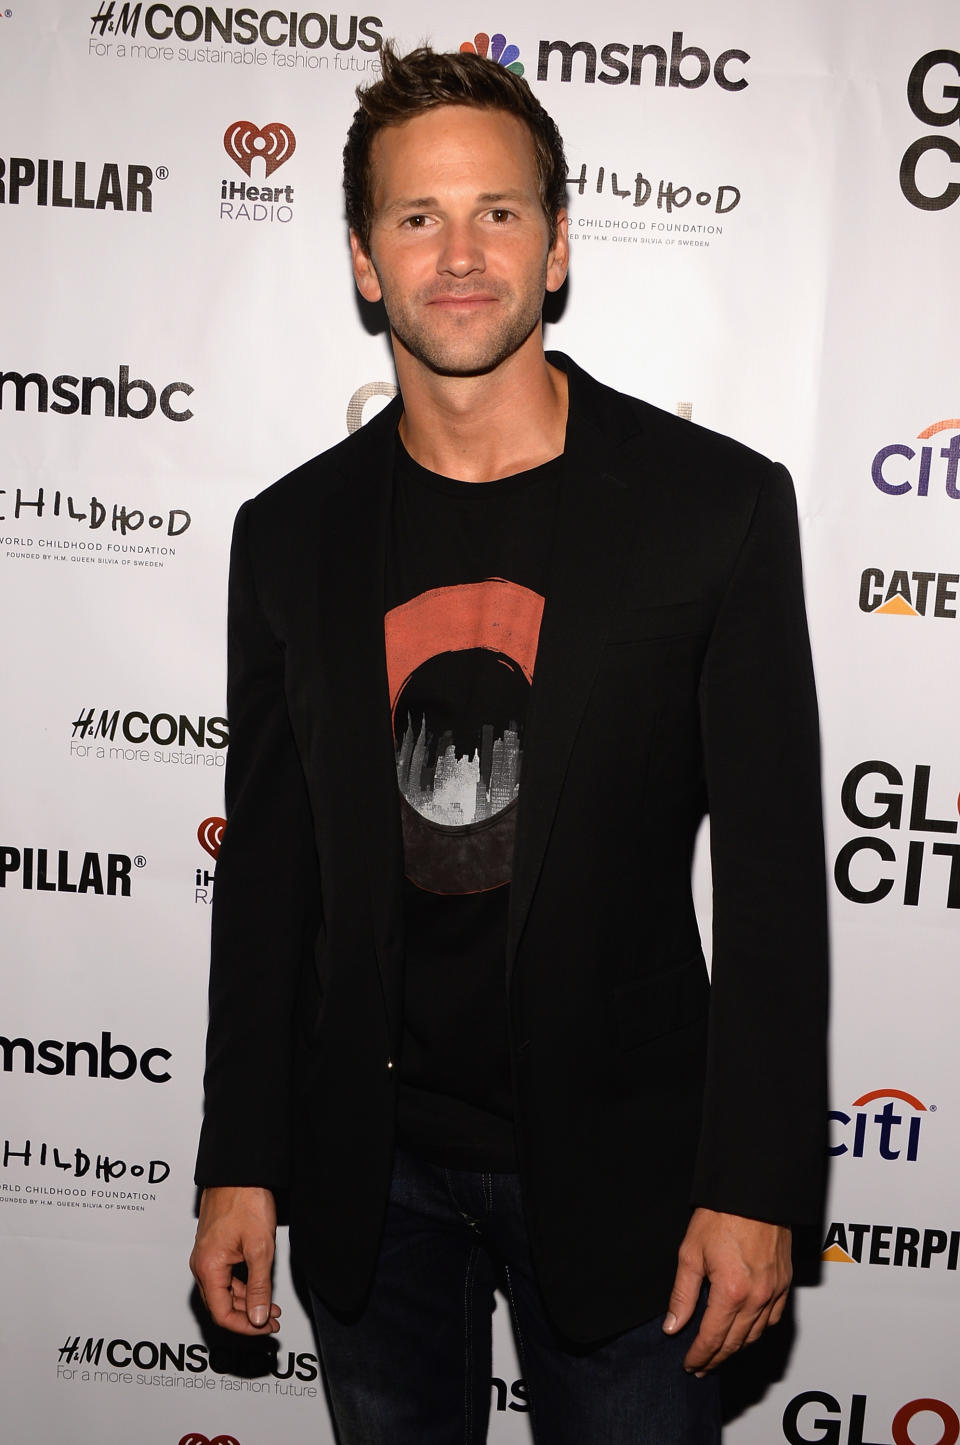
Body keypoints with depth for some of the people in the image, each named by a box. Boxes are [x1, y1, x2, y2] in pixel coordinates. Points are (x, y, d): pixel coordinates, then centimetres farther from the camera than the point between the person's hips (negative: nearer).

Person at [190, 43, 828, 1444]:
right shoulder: (291, 534, 0)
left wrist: (755, 1185, -9)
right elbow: (267, 867, 4)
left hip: (616, 1161, -2)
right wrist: (241, 1163, 5)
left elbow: (773, 871, -8)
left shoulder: (716, 505, -9)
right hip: (368, 1166, 3)